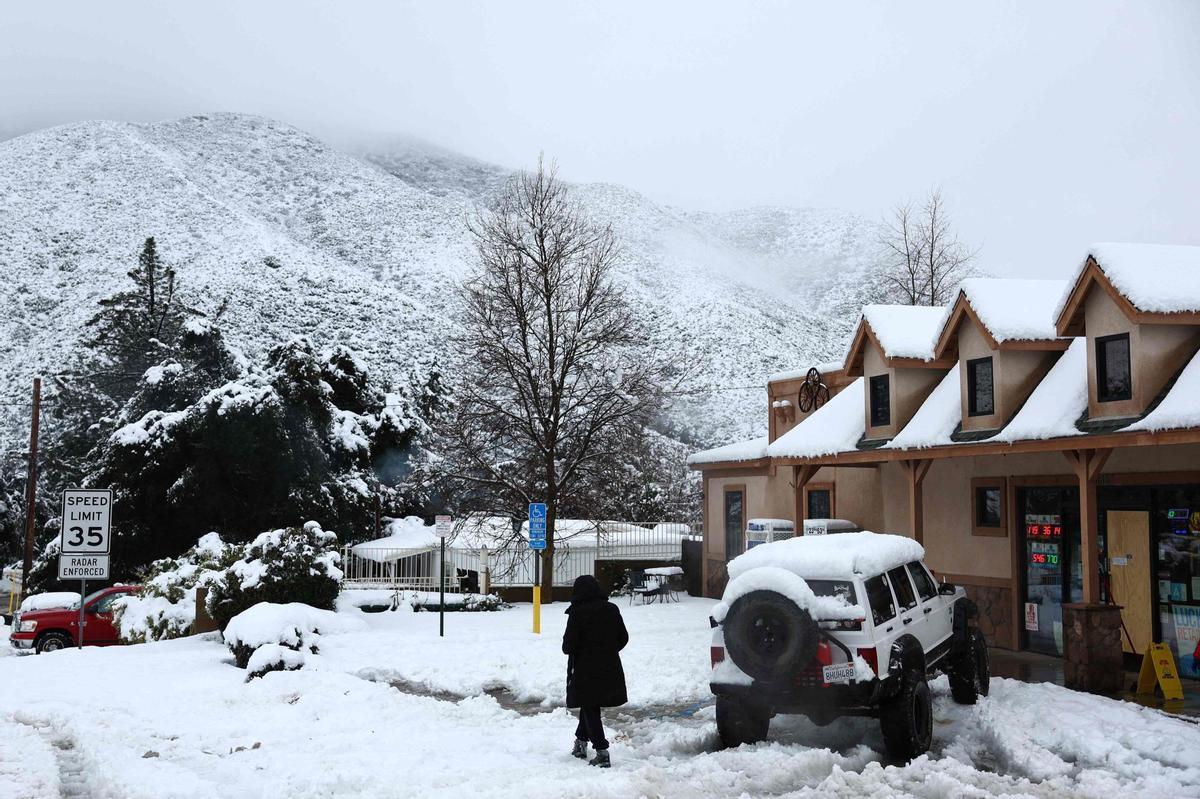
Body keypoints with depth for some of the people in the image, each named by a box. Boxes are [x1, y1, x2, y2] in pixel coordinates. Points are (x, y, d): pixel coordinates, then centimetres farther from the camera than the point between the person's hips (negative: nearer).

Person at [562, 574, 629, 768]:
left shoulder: (577, 613, -14)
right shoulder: (612, 610, 1)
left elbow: (568, 645, -15)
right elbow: (623, 638, 7)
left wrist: (568, 649, 8)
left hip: (585, 669, -5)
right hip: (609, 669, 5)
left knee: (589, 709, 2)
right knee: (590, 706, 21)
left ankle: (602, 752, -5)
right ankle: (581, 741, 31)